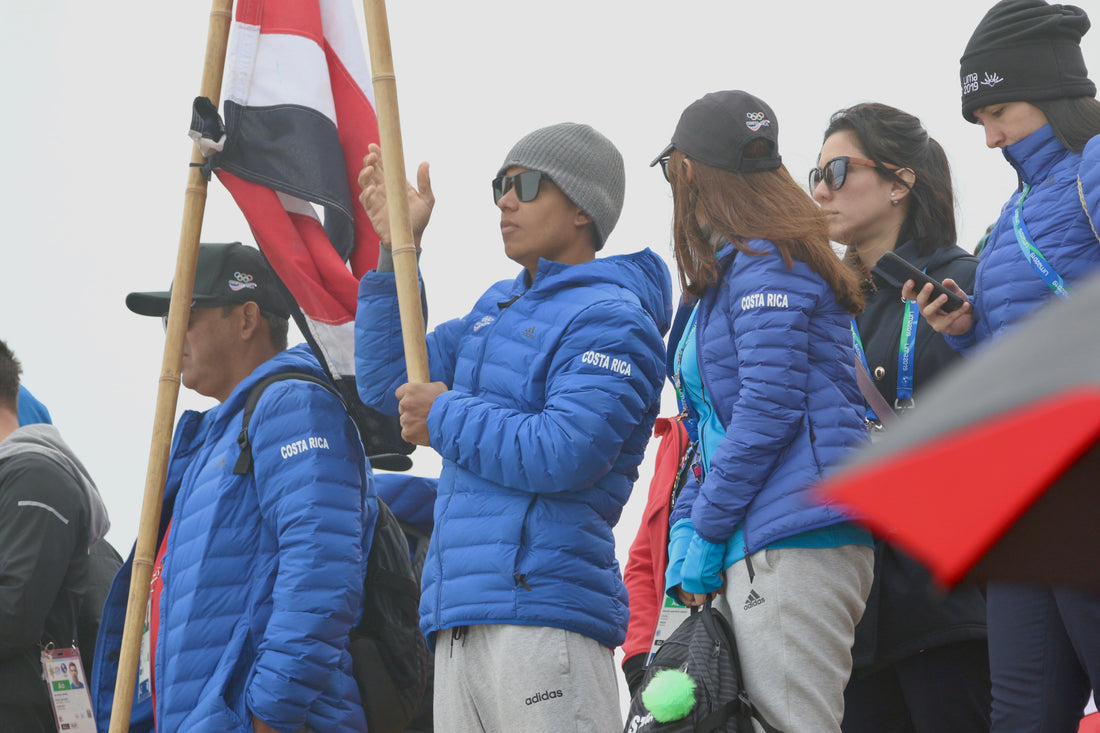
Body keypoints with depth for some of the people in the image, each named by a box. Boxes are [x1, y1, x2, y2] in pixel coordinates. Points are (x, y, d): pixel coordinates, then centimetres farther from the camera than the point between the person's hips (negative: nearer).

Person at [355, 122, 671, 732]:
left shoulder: (608, 317, -5)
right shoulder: (495, 309, 24)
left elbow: (564, 453, -18)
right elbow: (386, 382, 24)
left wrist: (446, 419, -5)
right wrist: (396, 249, 17)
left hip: (541, 612, -9)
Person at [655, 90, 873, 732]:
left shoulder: (766, 267, -4)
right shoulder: (718, 280, 25)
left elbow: (769, 410, -14)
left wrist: (704, 540, -8)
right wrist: (685, 540, 13)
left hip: (792, 547, -9)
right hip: (749, 556, 9)